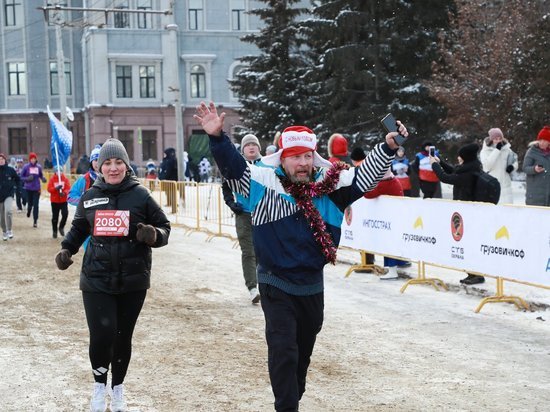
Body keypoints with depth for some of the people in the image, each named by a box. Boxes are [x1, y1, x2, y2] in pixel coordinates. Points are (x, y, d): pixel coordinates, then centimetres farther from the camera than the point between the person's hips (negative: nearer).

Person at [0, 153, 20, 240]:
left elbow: (17, 179, 12)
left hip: (9, 195, -2)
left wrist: (14, 187, 4)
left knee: (8, 211, -26)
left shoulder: (10, 170, -4)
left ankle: (9, 230, -14)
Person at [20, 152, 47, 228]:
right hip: (28, 188, 0)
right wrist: (27, 179, -18)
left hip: (36, 189, 0)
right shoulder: (26, 167, -5)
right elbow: (21, 177, 0)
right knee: (30, 203, 10)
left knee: (36, 205, -3)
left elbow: (41, 175, 12)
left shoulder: (39, 167, -1)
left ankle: (35, 221, 3)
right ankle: (28, 210, 47)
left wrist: (43, 179, -9)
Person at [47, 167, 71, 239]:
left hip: (63, 200, 0)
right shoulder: (52, 179, -2)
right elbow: (49, 189, -8)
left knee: (65, 214, -14)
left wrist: (64, 193, -26)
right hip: (54, 201, 0)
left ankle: (61, 227, 11)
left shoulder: (65, 179, 0)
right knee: (55, 217, 7)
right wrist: (56, 188, -26)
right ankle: (54, 231, 22)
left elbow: (68, 188, -7)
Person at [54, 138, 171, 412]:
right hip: (96, 279, 0)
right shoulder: (90, 197, 4)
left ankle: (118, 387, 33)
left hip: (133, 280, 0)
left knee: (123, 337, 10)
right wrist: (67, 249, 3)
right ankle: (100, 385, 17)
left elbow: (164, 228, 4)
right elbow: (78, 228, 20)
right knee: (101, 335, -11)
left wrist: (154, 235, -18)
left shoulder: (141, 195, -3)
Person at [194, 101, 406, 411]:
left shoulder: (330, 187, -1)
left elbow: (365, 175, 1)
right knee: (283, 351, -11)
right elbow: (232, 165, -19)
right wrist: (217, 138, -36)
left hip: (312, 286, 5)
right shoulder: (264, 183, -10)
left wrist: (388, 147, -13)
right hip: (276, 286, -4)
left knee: (303, 351, 19)